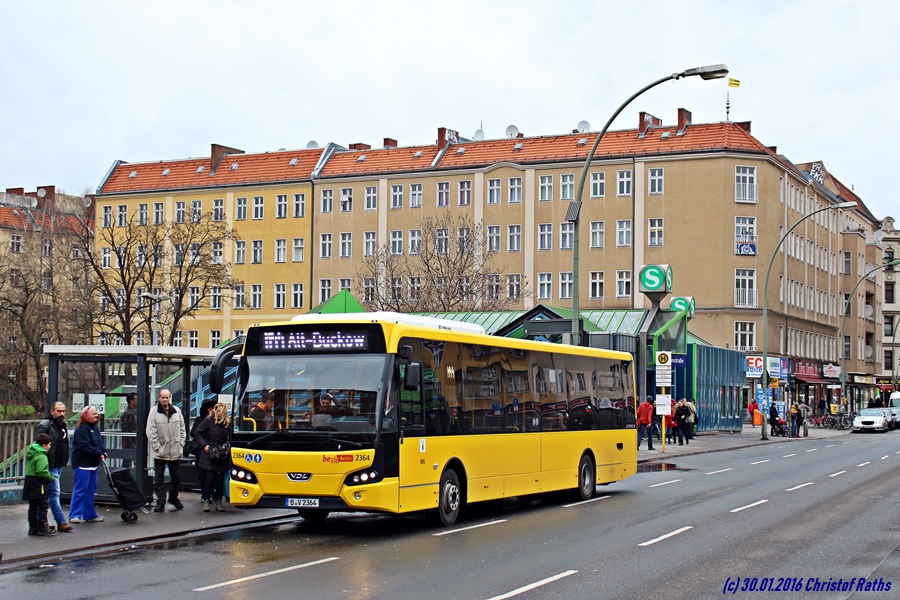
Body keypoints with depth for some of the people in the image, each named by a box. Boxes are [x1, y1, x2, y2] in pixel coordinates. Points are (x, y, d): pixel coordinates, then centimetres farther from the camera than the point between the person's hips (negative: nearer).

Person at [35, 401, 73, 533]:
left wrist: (65, 461, 18)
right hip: (50, 466, -9)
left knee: (47, 494, 13)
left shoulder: (63, 426, 16)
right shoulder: (45, 425, -11)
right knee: (54, 494, -7)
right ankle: (61, 522, -7)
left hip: (59, 466, 9)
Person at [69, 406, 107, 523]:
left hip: (93, 464, 9)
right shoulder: (81, 429, -13)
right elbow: (85, 446, -21)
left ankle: (90, 514, 19)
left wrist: (103, 452, -2)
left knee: (91, 489, 13)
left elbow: (100, 442, 18)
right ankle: (74, 515, -1)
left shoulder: (95, 428, 17)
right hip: (82, 463, -9)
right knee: (80, 489, -7)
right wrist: (99, 453, -19)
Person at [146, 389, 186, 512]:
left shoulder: (176, 411, 5)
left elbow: (182, 429, 10)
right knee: (159, 479, 2)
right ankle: (160, 502, 7)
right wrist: (157, 447, -13)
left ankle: (173, 498, 30)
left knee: (176, 477, 13)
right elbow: (150, 432, -8)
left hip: (175, 451, 3)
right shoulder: (154, 412, -6)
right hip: (160, 452, -3)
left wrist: (181, 444, 2)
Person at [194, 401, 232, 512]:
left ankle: (218, 502, 12)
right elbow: (197, 433, -2)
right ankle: (206, 501, 7)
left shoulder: (227, 422, 3)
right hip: (209, 456, -3)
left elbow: (230, 437, 15)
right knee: (209, 479, -6)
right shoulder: (208, 420, -7)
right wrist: (204, 445, -10)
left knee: (220, 480, 5)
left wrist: (228, 446, -2)